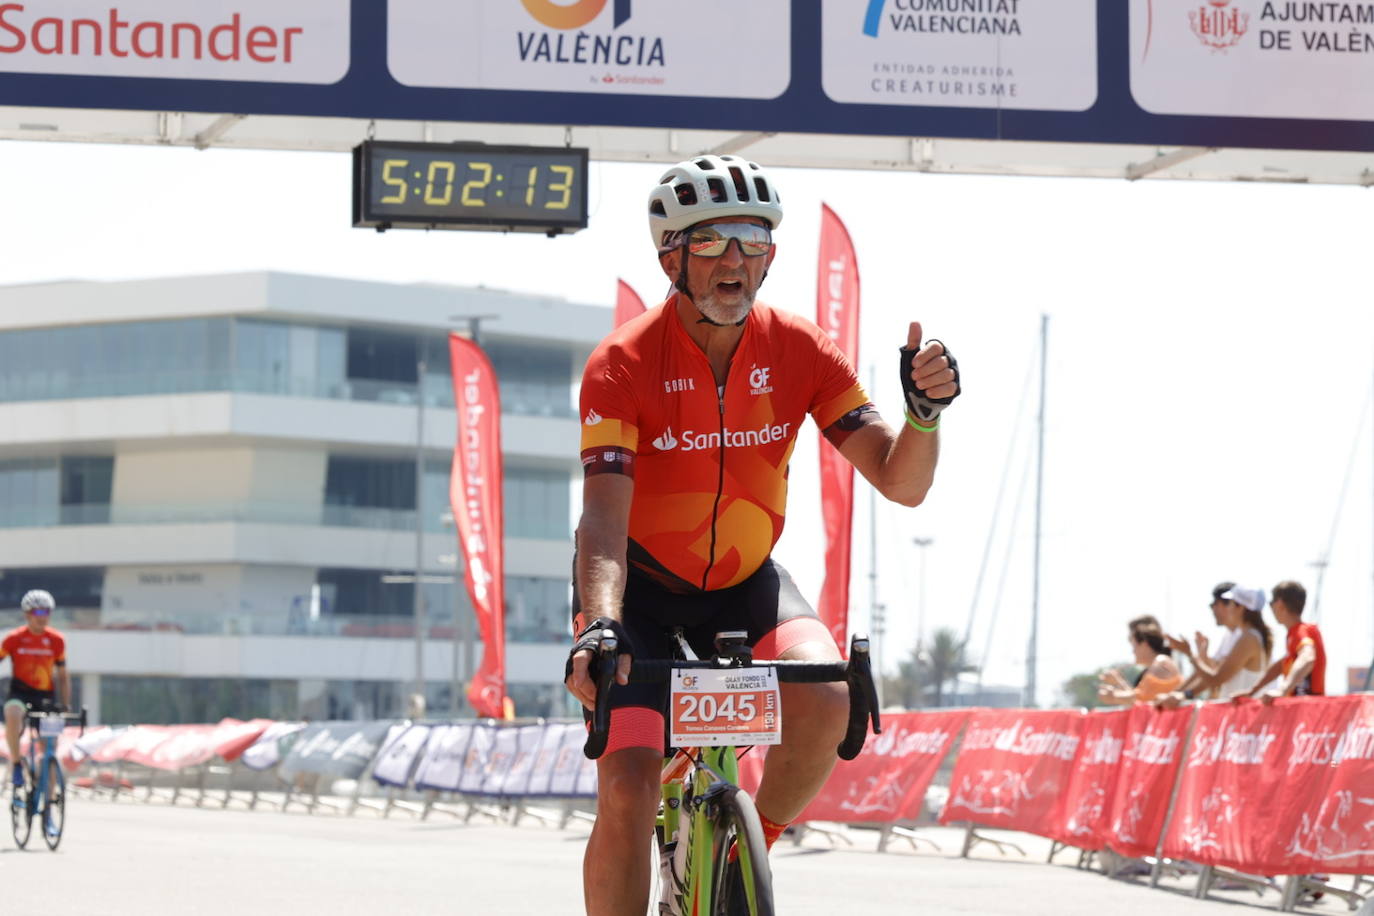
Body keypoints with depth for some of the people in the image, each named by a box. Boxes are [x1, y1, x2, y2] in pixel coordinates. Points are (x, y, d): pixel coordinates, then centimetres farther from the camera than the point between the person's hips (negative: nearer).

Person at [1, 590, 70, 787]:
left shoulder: (56, 640, 1)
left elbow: (63, 676, 9)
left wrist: (65, 705, 3)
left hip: (46, 696, 2)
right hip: (20, 694, -2)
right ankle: (17, 765, -24)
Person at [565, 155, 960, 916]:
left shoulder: (800, 352, -12)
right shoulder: (623, 366, -21)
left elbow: (901, 483, -14)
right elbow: (604, 519, -31)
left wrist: (924, 412, -36)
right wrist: (598, 628, -49)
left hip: (745, 582, 3)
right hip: (643, 589, -2)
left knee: (825, 700, -27)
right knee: (628, 792, -19)